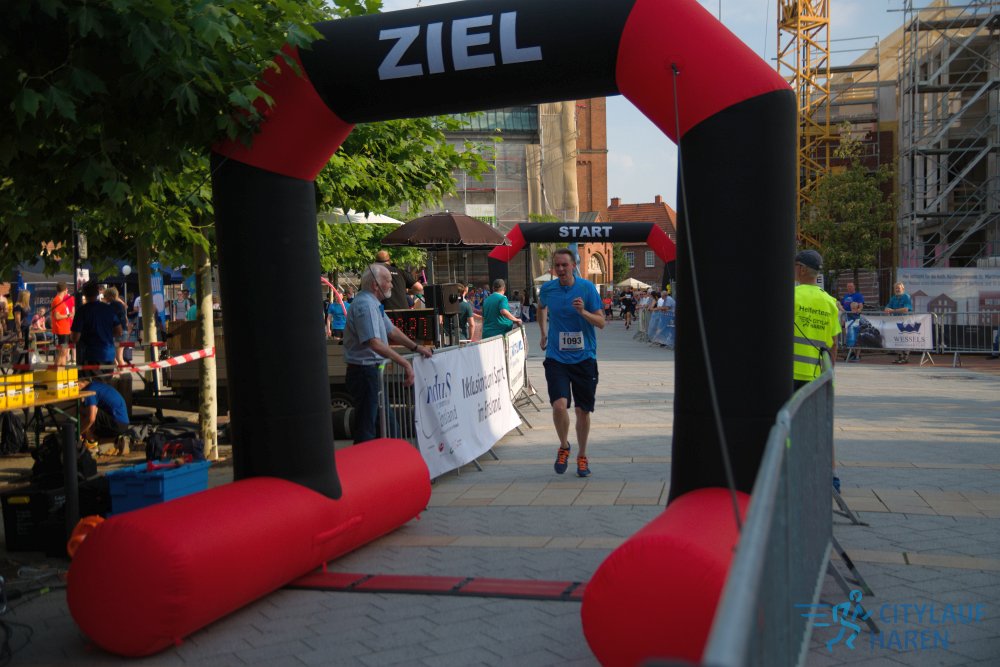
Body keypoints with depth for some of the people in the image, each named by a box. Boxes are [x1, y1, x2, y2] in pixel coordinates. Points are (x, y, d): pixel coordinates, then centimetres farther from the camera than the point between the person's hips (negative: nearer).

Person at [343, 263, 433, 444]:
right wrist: (405, 363, -31)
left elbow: (391, 331, 21)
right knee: (366, 429, -4)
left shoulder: (374, 304, 13)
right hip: (364, 372, -11)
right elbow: (374, 343, -30)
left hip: (371, 371, 11)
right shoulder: (365, 305, -21)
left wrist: (415, 347, 10)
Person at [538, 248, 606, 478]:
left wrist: (583, 312, -22)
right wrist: (543, 332, 21)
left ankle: (582, 456, 28)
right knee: (559, 405, -18)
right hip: (556, 358, 0)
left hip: (584, 358, 0)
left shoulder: (587, 288, -5)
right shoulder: (547, 289, 0)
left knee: (583, 411, 7)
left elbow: (601, 322, -6)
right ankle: (563, 447, 10)